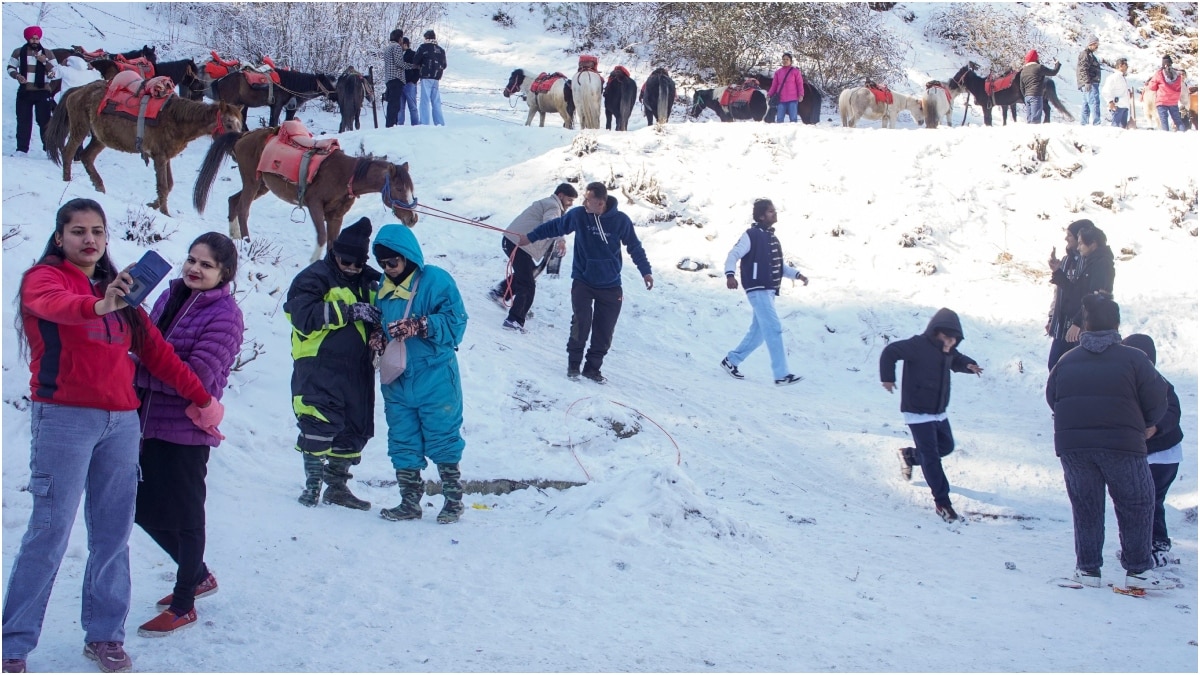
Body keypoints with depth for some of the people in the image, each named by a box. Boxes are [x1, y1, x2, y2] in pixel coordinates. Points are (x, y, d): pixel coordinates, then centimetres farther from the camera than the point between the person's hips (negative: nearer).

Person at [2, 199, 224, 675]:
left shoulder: (118, 288, 17)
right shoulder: (44, 277, 0)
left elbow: (155, 350, 18)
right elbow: (56, 305, -25)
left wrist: (200, 397, 15)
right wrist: (98, 306, -45)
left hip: (120, 421, 6)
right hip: (64, 417, -5)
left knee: (113, 534, 5)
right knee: (49, 533, -8)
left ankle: (105, 635, 13)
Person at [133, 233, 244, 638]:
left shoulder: (224, 314, -12)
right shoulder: (170, 297, 9)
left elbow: (197, 376, -20)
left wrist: (133, 369, -19)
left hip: (186, 429, -7)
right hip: (149, 422, 7)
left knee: (183, 515, 4)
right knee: (145, 509, 15)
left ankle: (183, 607, 19)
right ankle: (199, 576, 36)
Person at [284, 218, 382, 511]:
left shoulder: (367, 281, 16)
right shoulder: (315, 277, -4)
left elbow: (376, 315, 26)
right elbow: (304, 315, -18)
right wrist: (348, 311, -21)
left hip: (358, 368, 7)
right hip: (320, 364, -7)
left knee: (356, 427, 9)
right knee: (320, 422, -12)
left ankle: (337, 484, 21)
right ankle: (313, 482, 0)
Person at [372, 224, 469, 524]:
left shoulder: (436, 280, -10)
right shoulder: (383, 288, 9)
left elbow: (455, 322, -17)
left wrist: (419, 326, -28)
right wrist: (377, 339, -2)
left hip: (435, 380, -6)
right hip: (397, 382, 6)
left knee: (443, 440, 3)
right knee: (403, 444, 10)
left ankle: (454, 499, 16)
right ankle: (410, 502, 20)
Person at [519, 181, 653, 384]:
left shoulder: (620, 221, -11)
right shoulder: (578, 215, -9)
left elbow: (634, 247, 1)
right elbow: (555, 226, 7)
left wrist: (646, 271, -1)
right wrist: (531, 237, 13)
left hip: (610, 286, 0)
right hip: (582, 281, 0)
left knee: (604, 331, 0)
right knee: (581, 323, -16)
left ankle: (592, 367, 14)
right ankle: (574, 363, 1)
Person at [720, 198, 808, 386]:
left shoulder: (772, 237, 17)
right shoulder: (751, 235, -9)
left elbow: (779, 266, 22)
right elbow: (733, 255, -15)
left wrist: (797, 274, 8)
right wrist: (730, 274, -33)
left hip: (769, 291, 9)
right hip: (757, 290, -9)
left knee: (758, 332, 14)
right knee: (774, 329, -14)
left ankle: (731, 360, 28)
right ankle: (782, 374, -15)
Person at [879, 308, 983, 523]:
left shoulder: (948, 350, 4)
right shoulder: (919, 346, -21)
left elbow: (956, 360, 22)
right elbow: (890, 352, -19)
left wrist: (968, 365, 0)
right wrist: (888, 377, -23)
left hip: (939, 412, 8)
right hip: (918, 413, -8)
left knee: (947, 445, 20)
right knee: (931, 457, -9)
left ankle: (910, 455, 42)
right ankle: (942, 502, -3)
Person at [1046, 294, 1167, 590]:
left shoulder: (1066, 361, 5)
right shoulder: (1134, 359, -5)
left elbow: (1052, 399, 9)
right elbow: (1157, 402, -4)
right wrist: (1147, 425, 16)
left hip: (1072, 446, 3)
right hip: (1123, 445, -3)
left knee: (1085, 508, 15)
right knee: (1136, 507, 11)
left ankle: (1088, 568, 16)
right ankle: (1137, 569, 11)